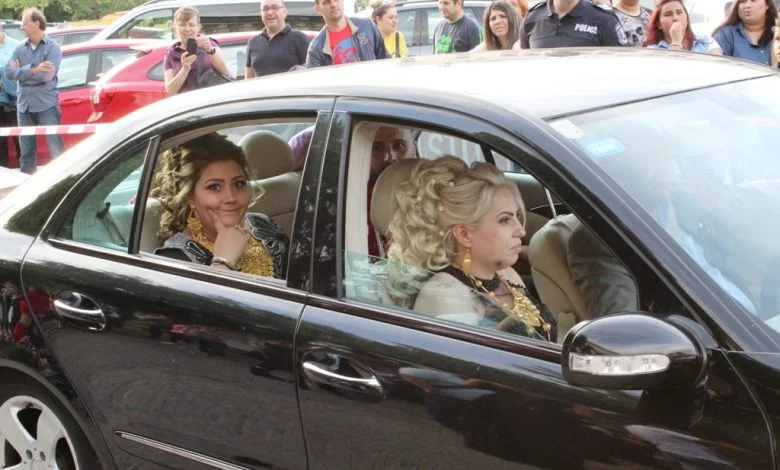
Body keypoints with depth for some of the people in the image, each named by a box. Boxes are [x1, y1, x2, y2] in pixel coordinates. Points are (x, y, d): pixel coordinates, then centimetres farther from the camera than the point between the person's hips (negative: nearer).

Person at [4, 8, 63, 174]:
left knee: (56, 149, -2)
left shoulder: (52, 47, -7)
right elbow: (9, 72, -4)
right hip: (24, 106, 5)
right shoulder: (20, 48, 8)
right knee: (26, 151, 12)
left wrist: (21, 71, -7)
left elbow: (47, 76, -18)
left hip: (46, 105, -5)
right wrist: (33, 69, -17)